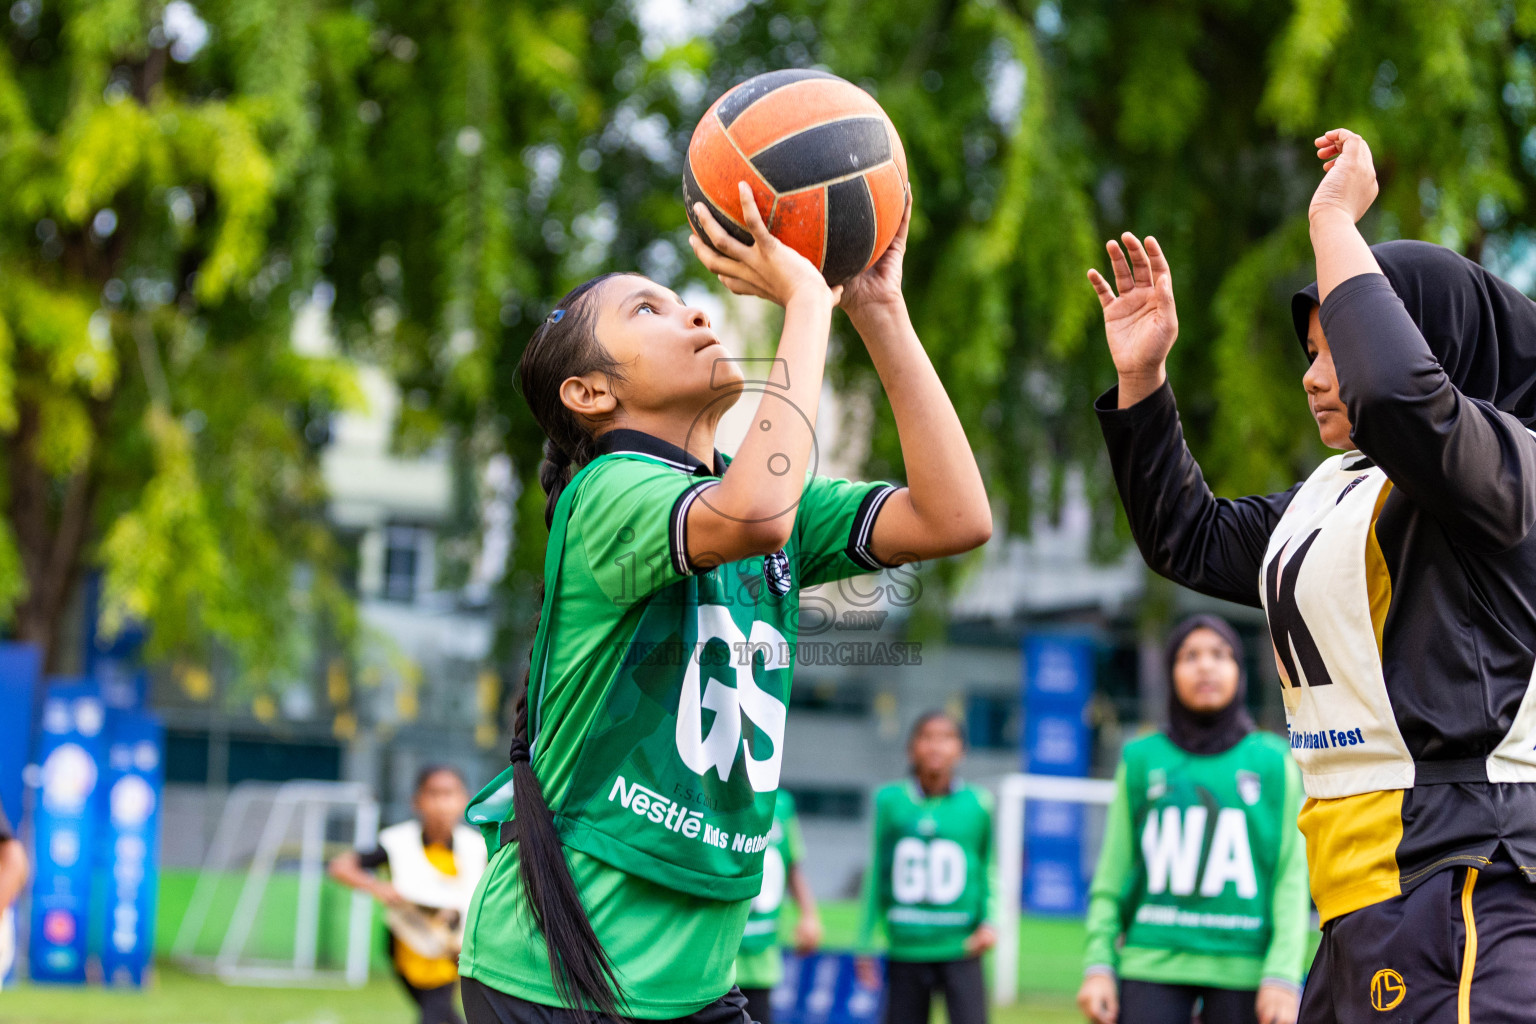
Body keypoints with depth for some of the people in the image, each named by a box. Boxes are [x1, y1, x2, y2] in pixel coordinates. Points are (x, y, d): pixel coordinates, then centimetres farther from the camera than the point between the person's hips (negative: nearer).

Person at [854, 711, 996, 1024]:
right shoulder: (890, 801, 3)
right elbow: (877, 874, 9)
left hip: (960, 949, -1)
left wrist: (988, 922, -6)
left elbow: (987, 872, 10)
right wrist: (866, 944, 8)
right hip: (905, 948, 1)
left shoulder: (976, 804, 1)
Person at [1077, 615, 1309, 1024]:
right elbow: (1113, 875, 10)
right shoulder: (1141, 760, 10)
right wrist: (1098, 964, 1)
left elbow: (1292, 878, 3)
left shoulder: (1274, 763, 8)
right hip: (1153, 962, 0)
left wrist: (1282, 974, -7)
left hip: (1242, 970, 0)